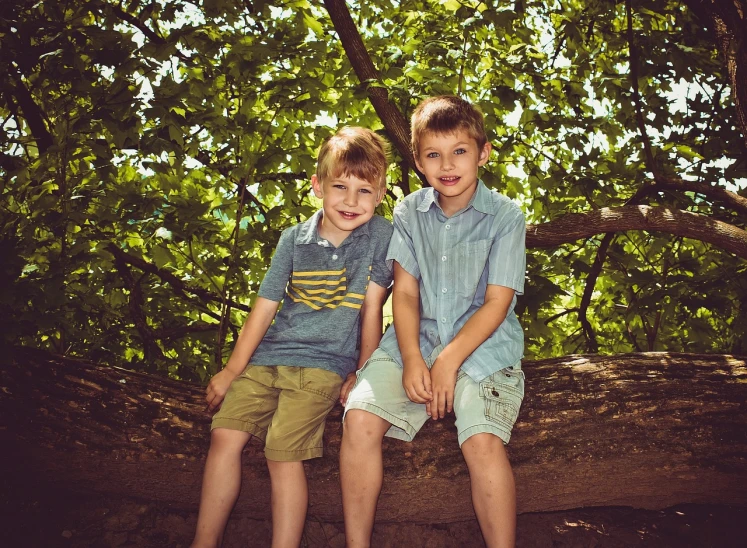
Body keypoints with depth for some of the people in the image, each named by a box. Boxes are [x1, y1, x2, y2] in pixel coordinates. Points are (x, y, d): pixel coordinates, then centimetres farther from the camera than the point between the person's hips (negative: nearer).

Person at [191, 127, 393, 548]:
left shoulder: (380, 236, -3)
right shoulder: (294, 239, 4)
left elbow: (371, 306, -1)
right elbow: (265, 306, 7)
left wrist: (363, 374, -1)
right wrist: (232, 371, 7)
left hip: (324, 363, -3)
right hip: (267, 356, 4)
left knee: (283, 454, -15)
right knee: (226, 434, -7)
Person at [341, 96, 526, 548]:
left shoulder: (505, 215, -2)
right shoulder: (410, 212, 7)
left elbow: (497, 302, -6)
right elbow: (405, 291, 4)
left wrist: (449, 360, -16)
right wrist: (411, 358, -11)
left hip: (482, 344, -2)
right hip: (416, 340, 3)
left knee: (483, 439, -28)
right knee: (359, 417, -19)